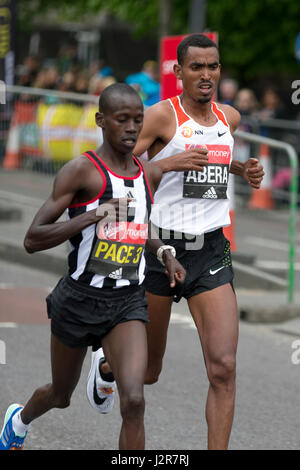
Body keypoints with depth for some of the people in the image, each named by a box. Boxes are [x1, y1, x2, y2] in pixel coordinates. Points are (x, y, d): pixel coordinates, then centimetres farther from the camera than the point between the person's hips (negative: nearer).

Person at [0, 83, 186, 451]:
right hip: (80, 299, -3)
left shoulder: (150, 175, 5)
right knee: (61, 395, 20)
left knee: (133, 401, -19)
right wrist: (89, 216, -27)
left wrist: (163, 251, 8)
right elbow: (32, 240, -17)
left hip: (128, 301, 3)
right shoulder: (81, 171, -13)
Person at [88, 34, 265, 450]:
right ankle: (106, 366, 51)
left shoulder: (229, 117, 9)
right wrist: (170, 163, -26)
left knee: (223, 369, -14)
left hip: (211, 252, 3)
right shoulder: (161, 115, -10)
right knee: (147, 372, 15)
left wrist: (242, 170, 12)